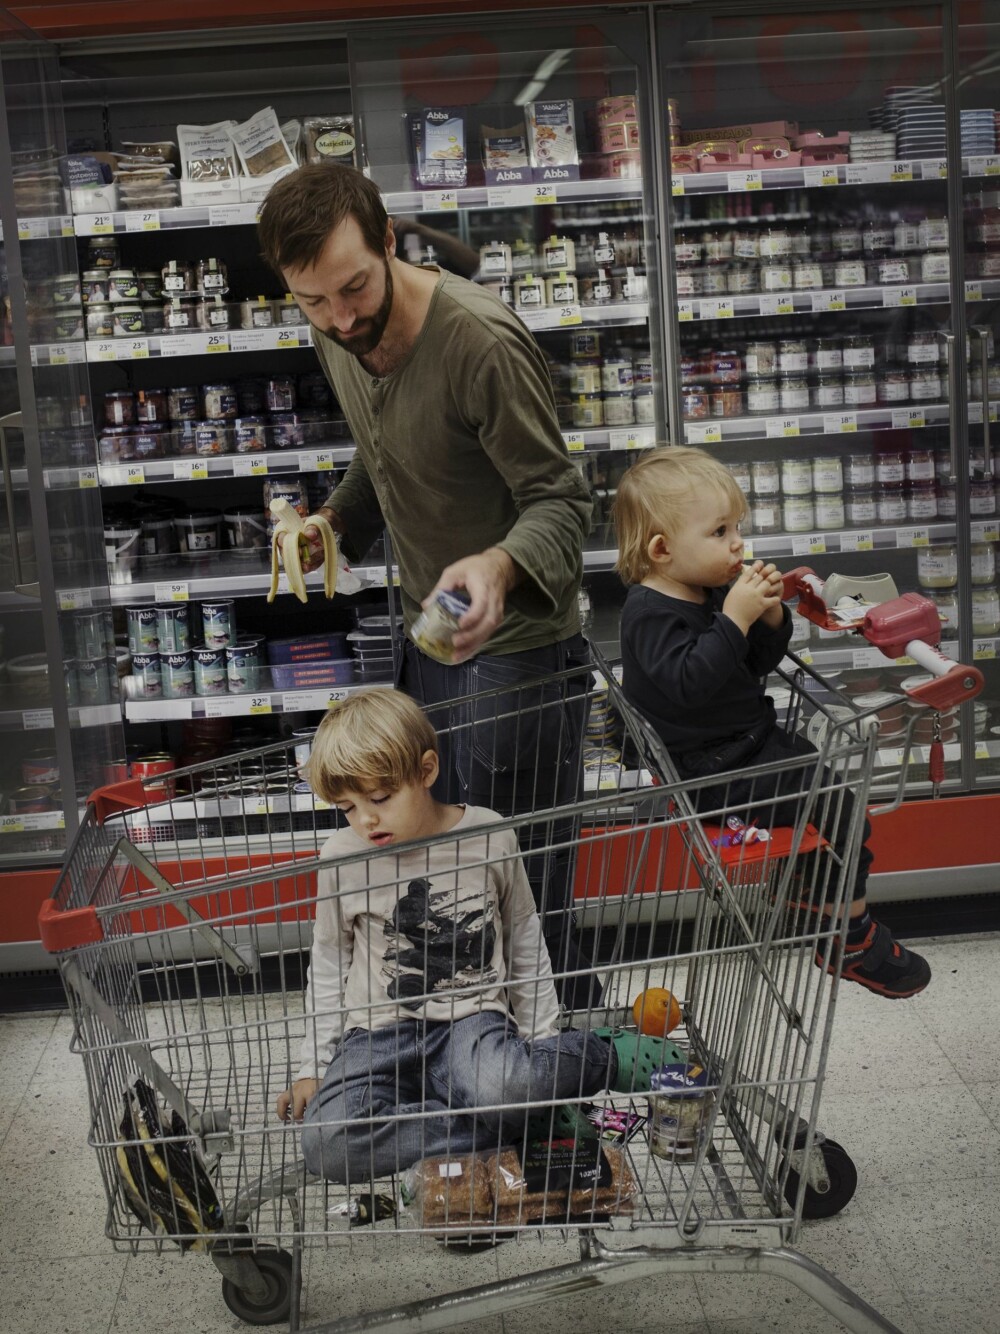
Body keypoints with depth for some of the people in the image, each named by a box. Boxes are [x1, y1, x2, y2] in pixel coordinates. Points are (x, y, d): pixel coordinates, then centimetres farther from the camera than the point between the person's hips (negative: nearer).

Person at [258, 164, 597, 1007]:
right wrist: (334, 520, 0)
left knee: (524, 888, -2)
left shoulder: (481, 341, -26)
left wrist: (498, 565, -43)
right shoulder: (336, 337, 0)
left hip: (513, 646, -8)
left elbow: (560, 503, -23)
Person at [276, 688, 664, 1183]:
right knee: (325, 1145, -27)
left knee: (499, 1086, -39)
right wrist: (313, 1066, 8)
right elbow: (328, 966, 11)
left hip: (472, 1015, -2)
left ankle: (608, 1057, -7)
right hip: (380, 1028, 2)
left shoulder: (490, 837, -4)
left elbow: (523, 940, 9)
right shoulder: (341, 857, -2)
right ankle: (515, 1122, -20)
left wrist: (544, 1039, 10)